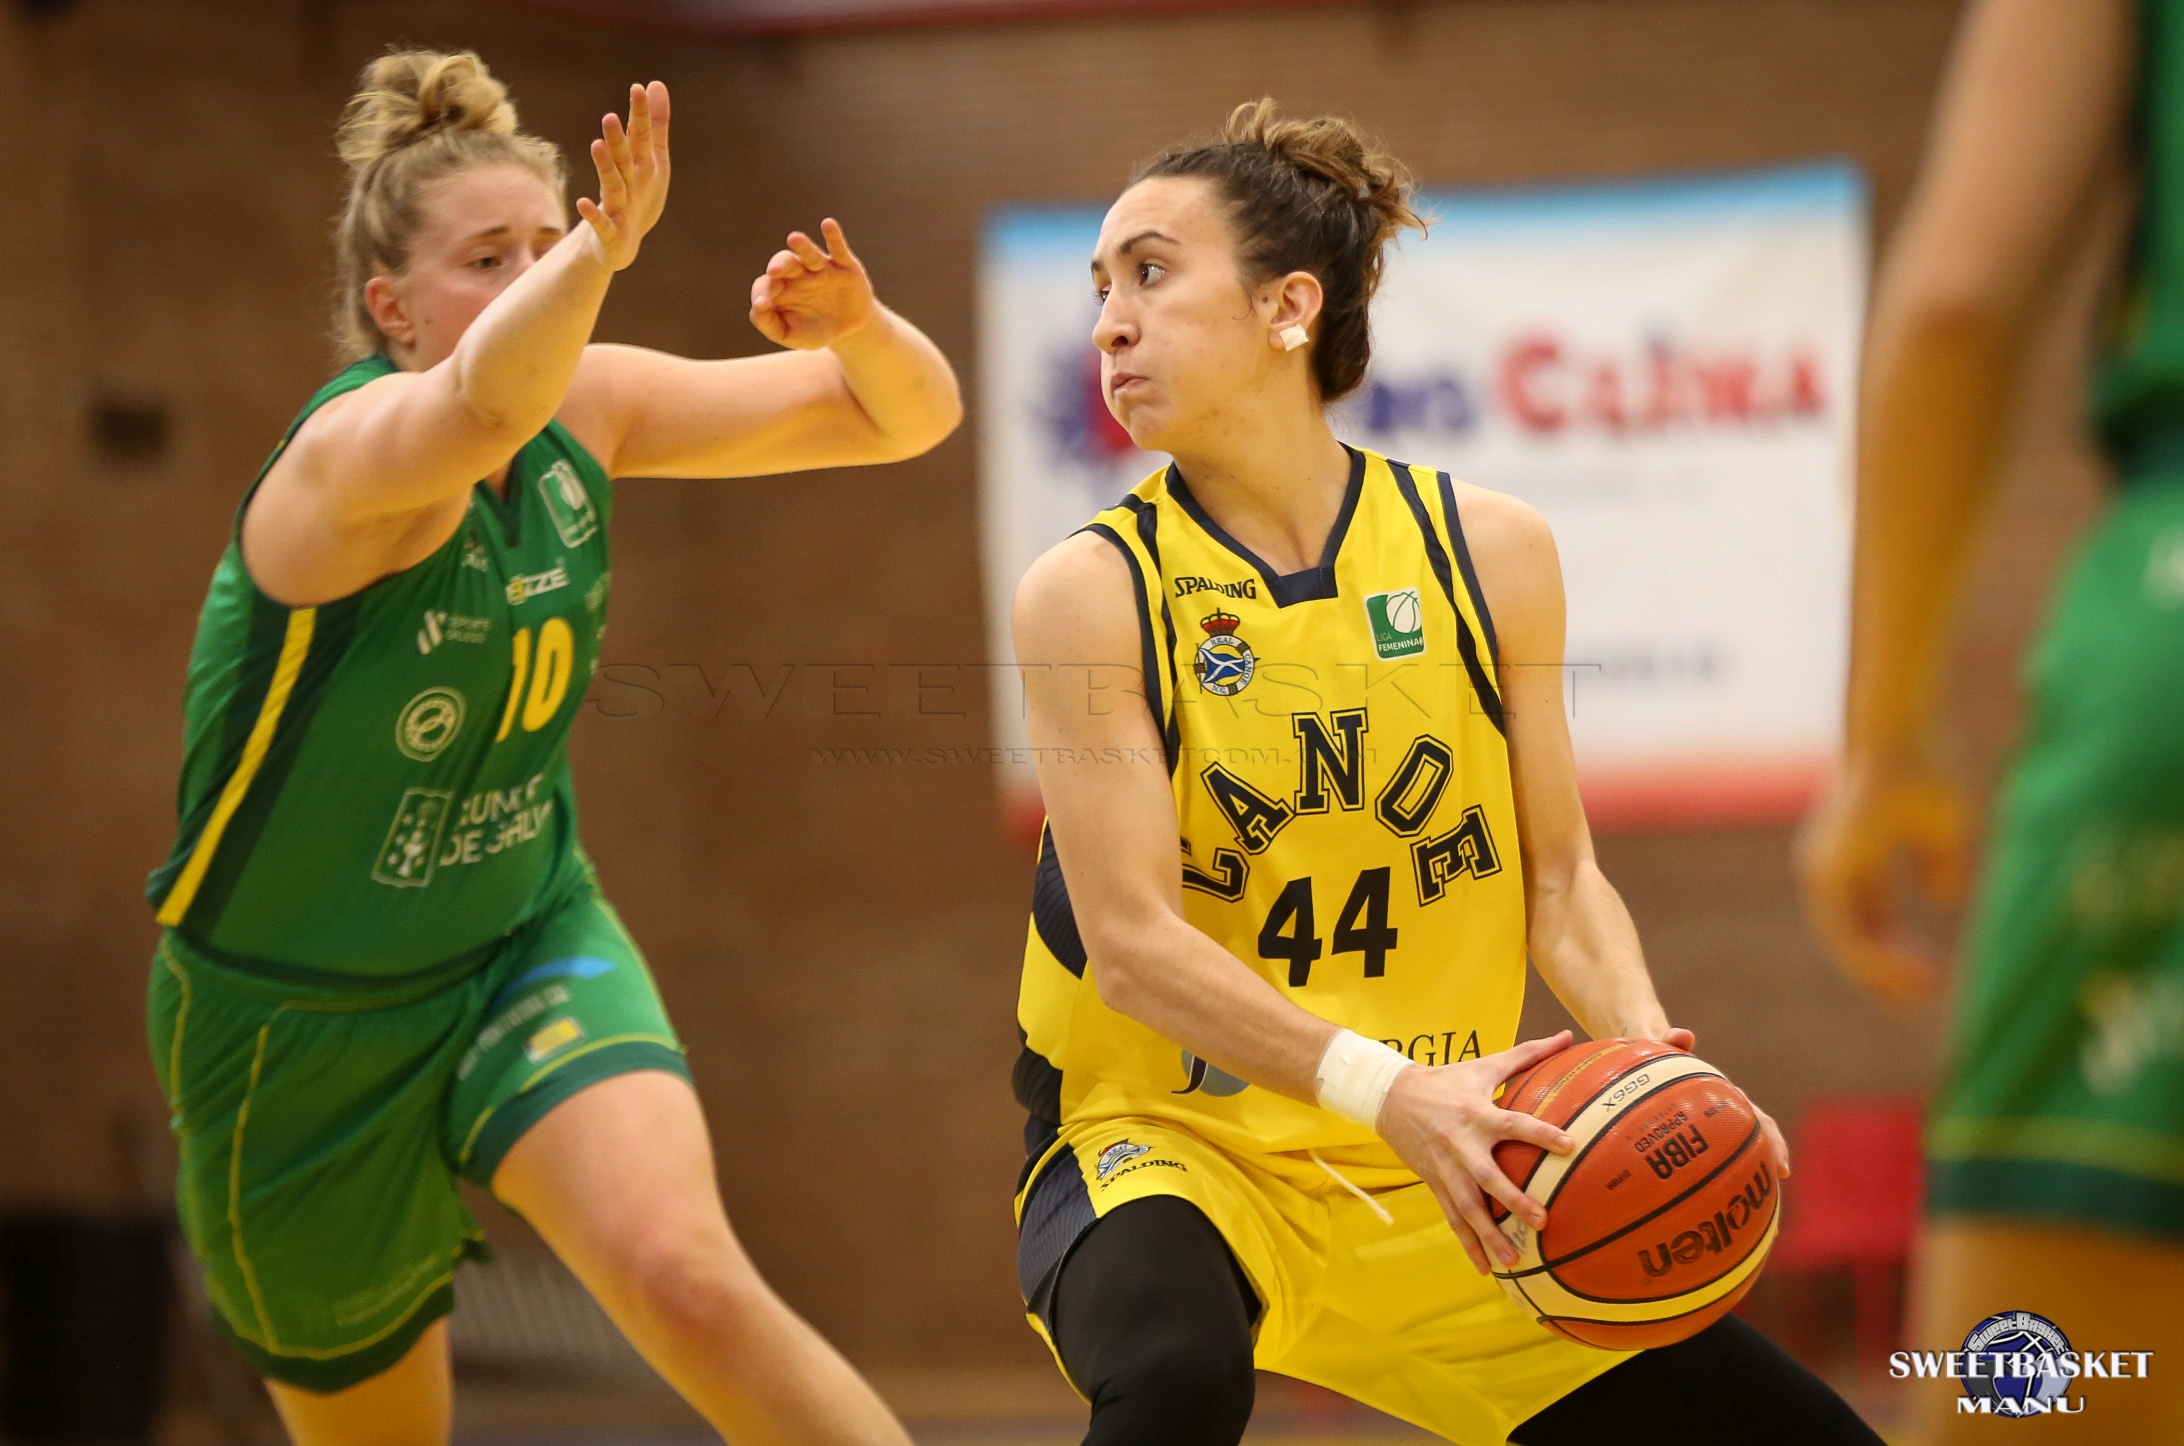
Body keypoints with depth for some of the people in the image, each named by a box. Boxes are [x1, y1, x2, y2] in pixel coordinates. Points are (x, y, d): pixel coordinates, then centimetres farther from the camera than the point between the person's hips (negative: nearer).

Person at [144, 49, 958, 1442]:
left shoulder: (587, 403, -6)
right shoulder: (349, 452, -25)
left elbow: (907, 415, 0)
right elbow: (481, 404, -52)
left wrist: (853, 322, -23)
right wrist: (601, 252, -70)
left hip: (533, 951, 3)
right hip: (300, 1022, -3)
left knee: (686, 1275, -28)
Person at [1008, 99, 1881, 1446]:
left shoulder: (1487, 552, 1)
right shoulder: (1092, 590, -8)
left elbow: (1560, 877, 4)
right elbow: (1133, 942, -15)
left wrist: (1651, 1059, -16)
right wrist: (1385, 1087, -30)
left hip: (1438, 1184, 4)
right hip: (1171, 1142, -4)